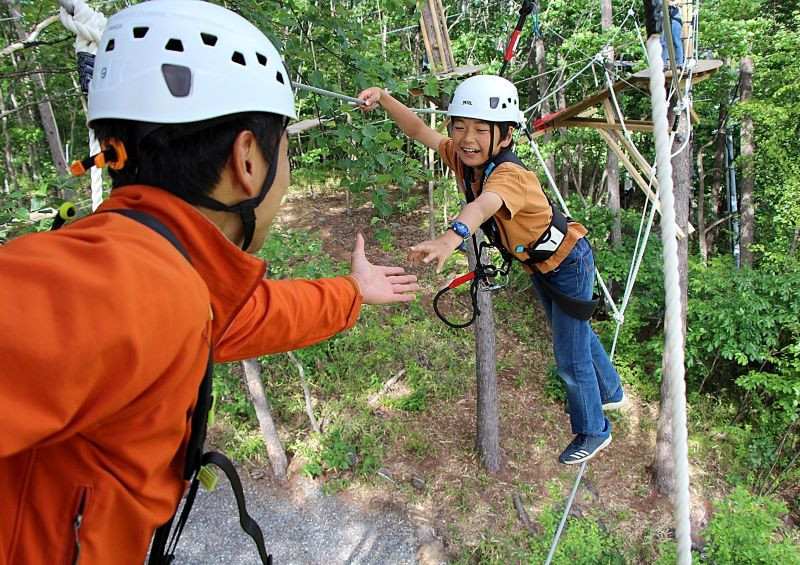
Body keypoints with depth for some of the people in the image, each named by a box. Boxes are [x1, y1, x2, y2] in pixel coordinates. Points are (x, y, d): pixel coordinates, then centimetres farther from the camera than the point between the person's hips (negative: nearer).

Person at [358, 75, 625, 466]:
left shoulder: (509, 175, -39)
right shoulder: (462, 158, -16)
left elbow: (484, 205, -62)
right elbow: (418, 131, -11)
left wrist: (452, 237, -81)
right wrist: (383, 99, -27)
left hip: (568, 263, -8)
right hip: (537, 265, 8)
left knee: (570, 359, 3)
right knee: (577, 335, 27)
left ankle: (593, 432, 30)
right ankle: (610, 393, 54)